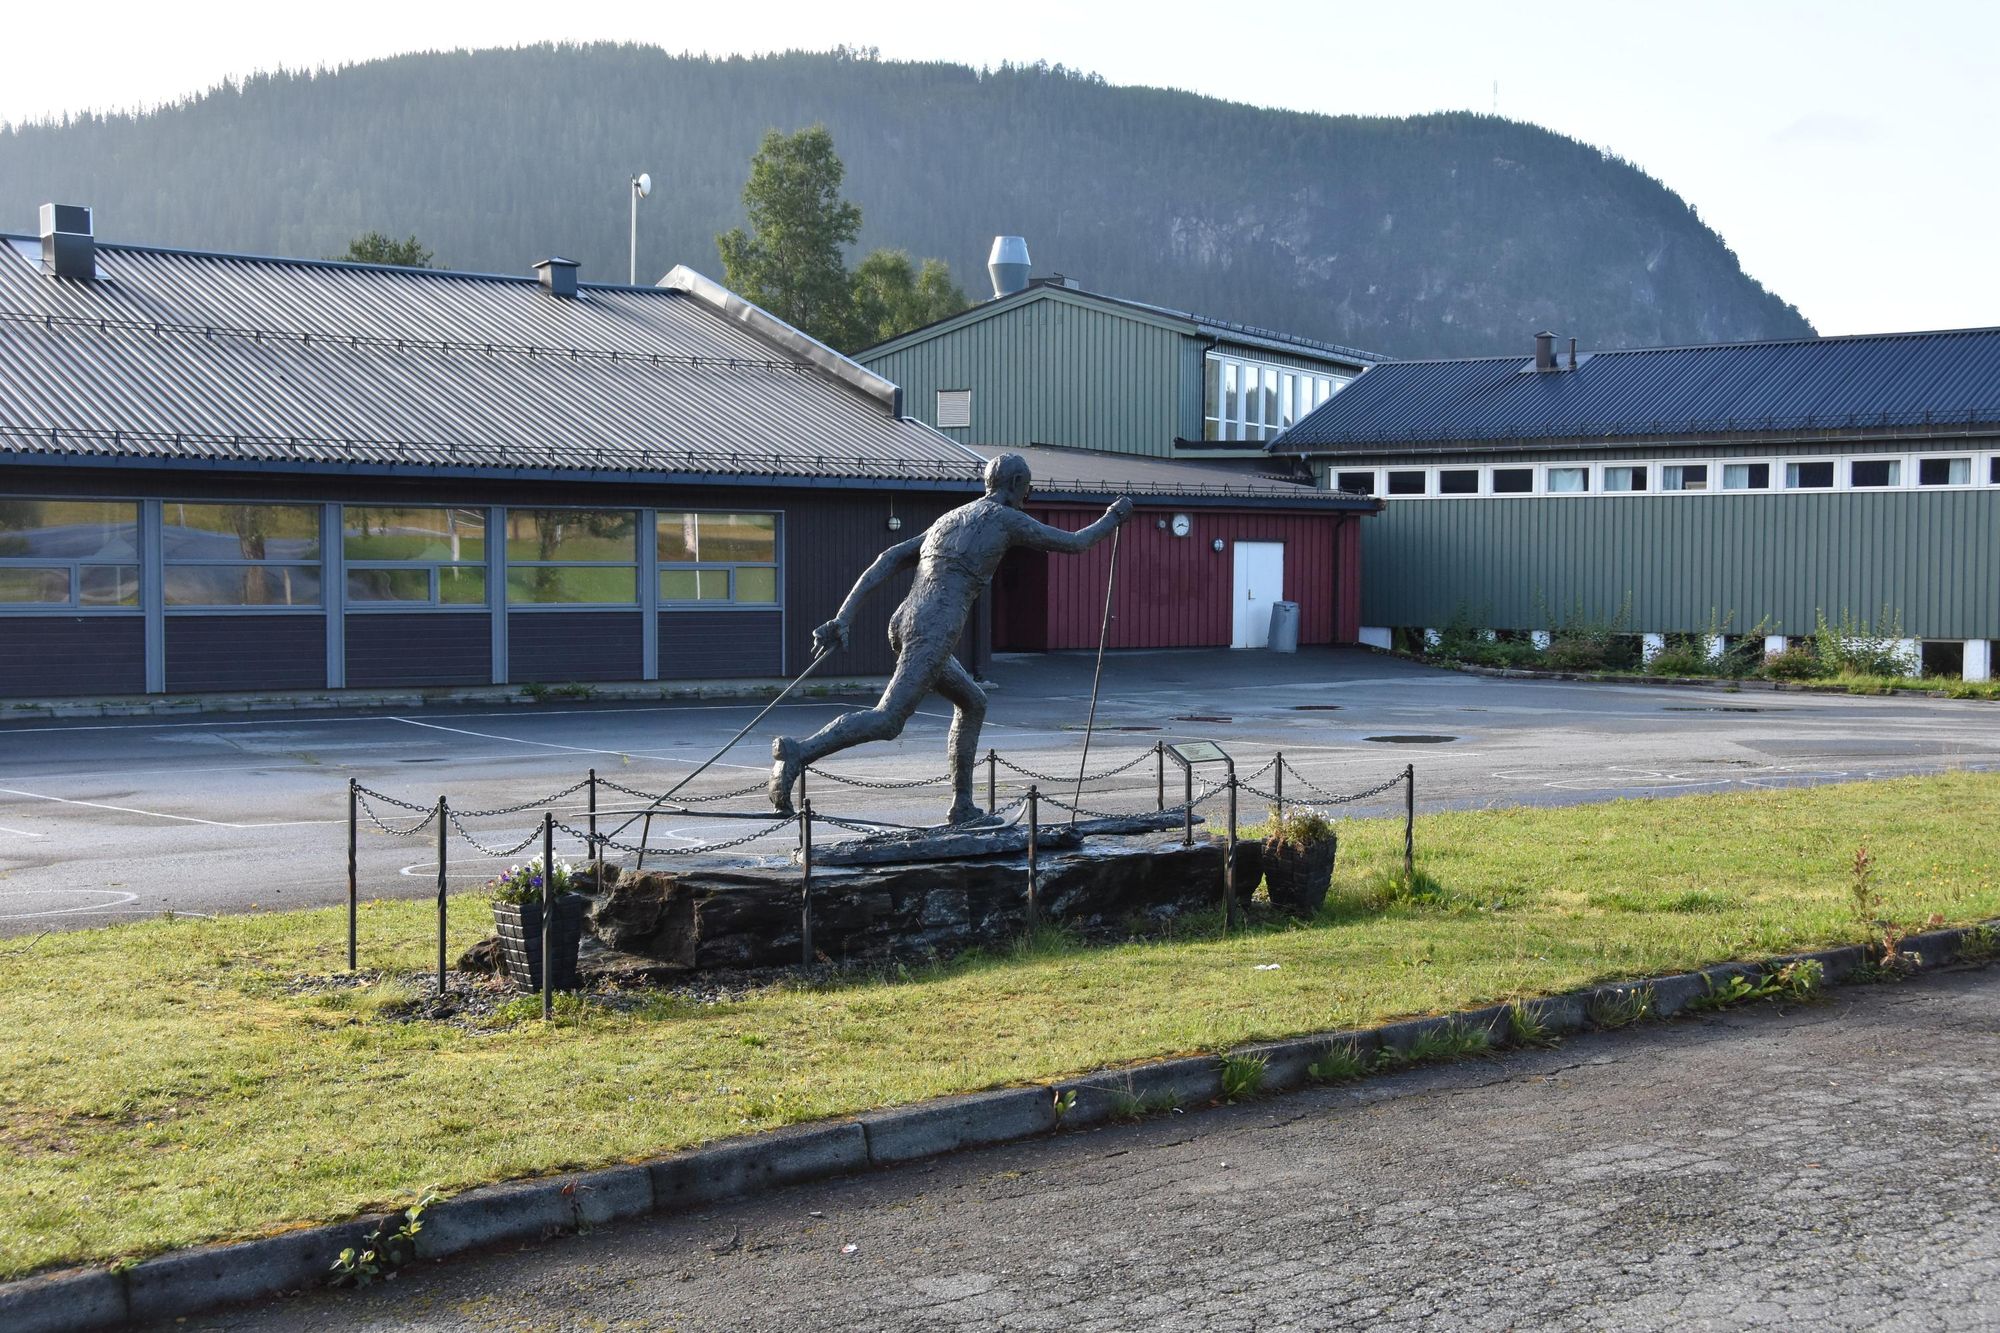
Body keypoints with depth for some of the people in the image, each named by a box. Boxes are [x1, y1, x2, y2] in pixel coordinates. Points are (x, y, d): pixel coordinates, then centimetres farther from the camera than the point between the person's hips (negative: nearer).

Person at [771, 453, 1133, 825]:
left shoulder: (945, 524, 26)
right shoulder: (1007, 519, 5)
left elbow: (888, 560, 16)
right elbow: (1073, 544, 12)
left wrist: (844, 616, 10)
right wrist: (1113, 518, 31)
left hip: (903, 626, 9)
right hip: (934, 635, -9)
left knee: (973, 702, 24)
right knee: (886, 721, -16)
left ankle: (963, 806, 23)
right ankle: (798, 753, -35)